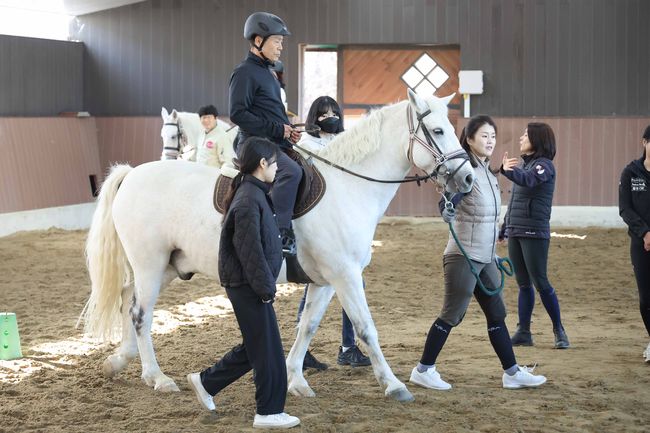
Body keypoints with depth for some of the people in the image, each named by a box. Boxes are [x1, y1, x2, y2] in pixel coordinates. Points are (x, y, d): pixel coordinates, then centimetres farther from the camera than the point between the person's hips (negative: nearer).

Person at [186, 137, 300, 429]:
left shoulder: (254, 193, 12)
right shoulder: (249, 199, -20)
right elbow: (250, 251, -22)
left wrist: (266, 284, 19)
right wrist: (265, 287, -17)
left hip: (246, 285, 10)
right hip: (248, 286, -10)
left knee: (254, 347, 17)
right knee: (268, 351, -1)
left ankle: (205, 382, 27)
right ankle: (269, 412, 8)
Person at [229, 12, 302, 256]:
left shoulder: (266, 73, 21)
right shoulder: (244, 73, -9)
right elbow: (238, 114, -19)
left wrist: (288, 130, 9)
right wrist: (277, 129, -18)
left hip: (277, 144, 11)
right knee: (292, 171, -33)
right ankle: (280, 232, -33)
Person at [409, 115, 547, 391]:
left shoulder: (489, 174, 12)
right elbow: (447, 201, -28)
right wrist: (447, 211, -50)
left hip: (485, 258, 9)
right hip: (464, 256, -9)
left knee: (497, 315, 10)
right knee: (452, 315, -3)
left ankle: (512, 373, 16)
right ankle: (423, 370, 8)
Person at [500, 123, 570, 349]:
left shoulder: (544, 165, -9)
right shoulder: (524, 164, 16)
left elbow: (528, 180, -32)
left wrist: (507, 171, -50)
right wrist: (504, 228, 21)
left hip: (535, 233, -8)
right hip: (515, 232, 8)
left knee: (541, 283, -5)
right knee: (523, 284, 9)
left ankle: (559, 330, 6)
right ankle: (523, 332, 11)